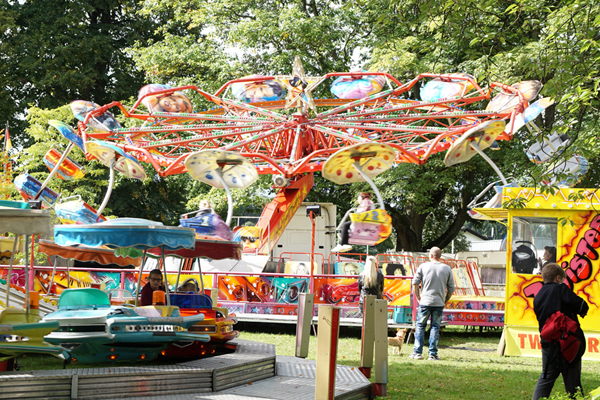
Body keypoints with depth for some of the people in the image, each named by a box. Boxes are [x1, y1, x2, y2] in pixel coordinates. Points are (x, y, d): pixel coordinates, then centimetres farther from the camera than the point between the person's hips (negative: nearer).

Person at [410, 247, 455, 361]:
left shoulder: (423, 267, -1)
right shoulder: (447, 269, 3)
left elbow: (415, 283, 0)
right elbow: (451, 288, 4)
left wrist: (418, 297, 10)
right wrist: (445, 300, 15)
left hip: (425, 301, -1)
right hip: (439, 303, 1)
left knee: (420, 326, 9)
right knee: (435, 327, 6)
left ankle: (417, 352, 6)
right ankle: (433, 354, 4)